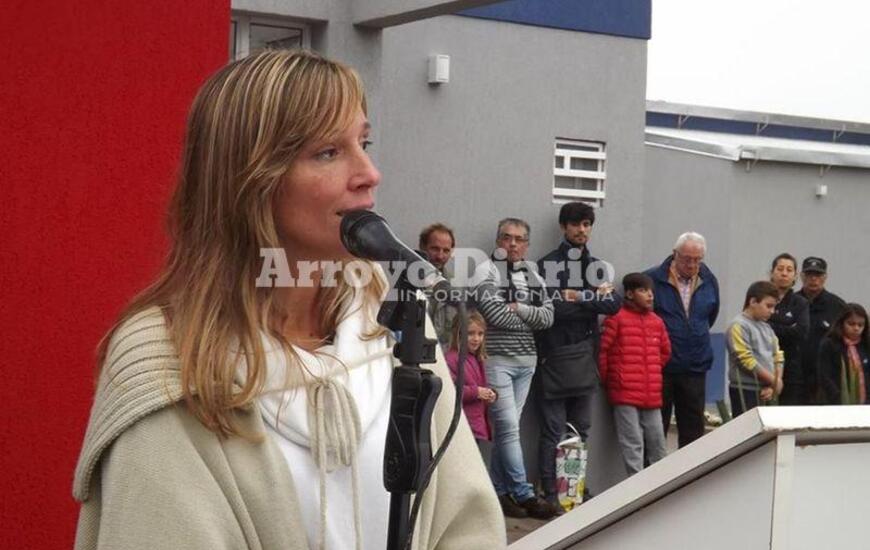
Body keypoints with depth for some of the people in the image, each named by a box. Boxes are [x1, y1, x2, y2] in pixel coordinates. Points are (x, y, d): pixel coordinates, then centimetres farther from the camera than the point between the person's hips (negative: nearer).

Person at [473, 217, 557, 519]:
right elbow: (496, 315, -14)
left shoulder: (534, 276, 15)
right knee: (509, 428, -7)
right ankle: (524, 494, -4)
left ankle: (498, 490, 15)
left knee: (506, 428, 9)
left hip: (526, 361, 6)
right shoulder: (487, 271, -4)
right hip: (497, 359, -6)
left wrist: (519, 308, -10)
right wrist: (531, 319, -3)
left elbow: (548, 316, 4)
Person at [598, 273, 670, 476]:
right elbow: (602, 350, -7)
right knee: (633, 444, -4)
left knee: (657, 444, 11)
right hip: (625, 394, -6)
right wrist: (606, 379, 1)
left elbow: (665, 351, 25)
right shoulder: (616, 318, -7)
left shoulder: (657, 322, 11)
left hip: (652, 396, 6)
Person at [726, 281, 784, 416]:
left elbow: (777, 358, 12)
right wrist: (774, 381, -10)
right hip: (746, 391, -7)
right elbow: (747, 361, -15)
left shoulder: (766, 327, 15)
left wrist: (773, 385, -4)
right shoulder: (738, 326, -9)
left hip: (767, 391, 7)